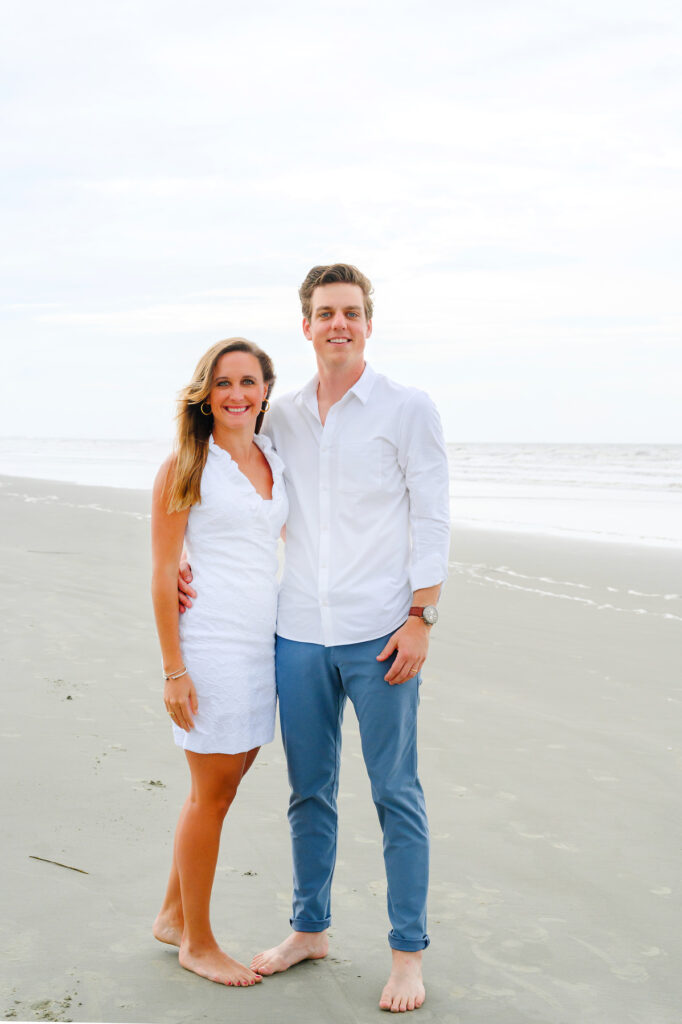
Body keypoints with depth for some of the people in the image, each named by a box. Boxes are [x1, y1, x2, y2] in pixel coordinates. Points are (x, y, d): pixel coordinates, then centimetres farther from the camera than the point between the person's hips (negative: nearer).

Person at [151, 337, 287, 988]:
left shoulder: (276, 461, 11)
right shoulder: (185, 466, -6)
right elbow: (162, 574, -9)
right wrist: (173, 670, -14)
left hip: (265, 642, 6)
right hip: (210, 643, -6)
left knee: (224, 783, 14)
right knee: (212, 794, 2)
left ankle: (173, 916, 31)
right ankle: (197, 943, 18)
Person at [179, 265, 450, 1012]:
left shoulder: (408, 410, -2)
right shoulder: (282, 417, 10)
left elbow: (431, 520, -3)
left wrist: (421, 618, -11)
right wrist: (196, 563, 2)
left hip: (378, 636, -4)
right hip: (298, 635, 4)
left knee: (396, 795, 3)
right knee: (309, 790, 13)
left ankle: (408, 952, 14)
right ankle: (310, 929, 29)